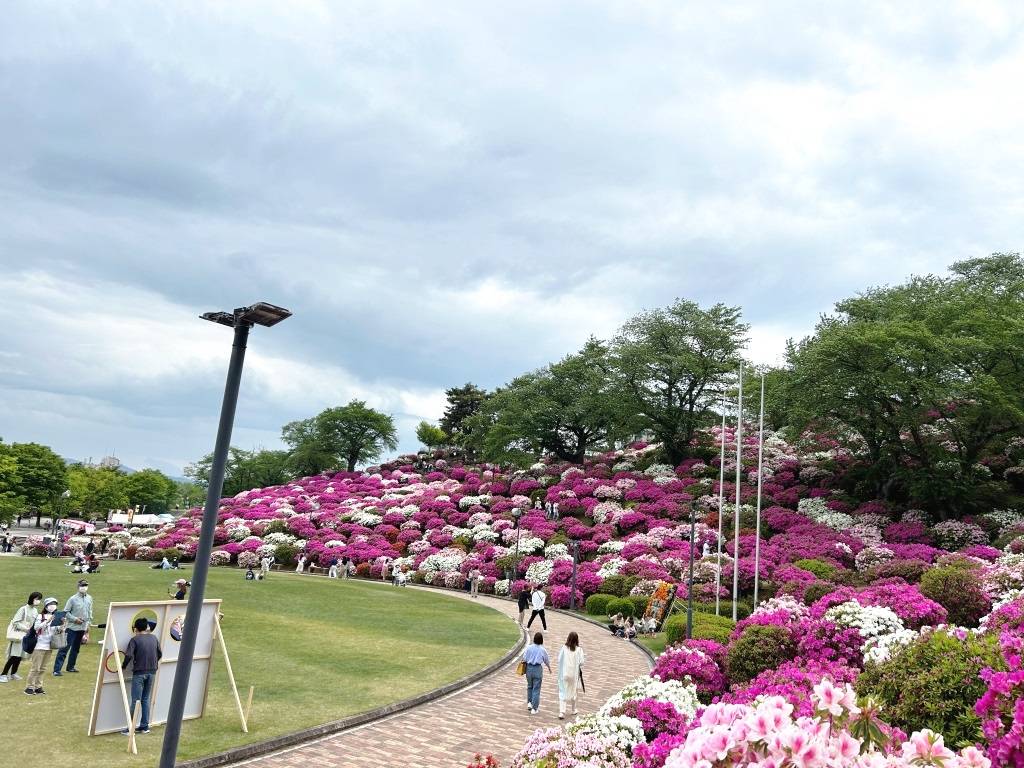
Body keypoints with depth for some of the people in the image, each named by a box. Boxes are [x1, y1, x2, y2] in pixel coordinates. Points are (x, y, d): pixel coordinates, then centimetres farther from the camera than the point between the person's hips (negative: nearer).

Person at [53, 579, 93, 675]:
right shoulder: (73, 599, -11)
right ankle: (56, 670, -6)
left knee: (76, 648, 15)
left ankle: (71, 666, 27)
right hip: (72, 627, -6)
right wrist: (74, 619, -16)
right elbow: (65, 612, -7)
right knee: (65, 648, -8)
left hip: (82, 628, 6)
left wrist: (88, 624, 12)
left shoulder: (89, 598, 5)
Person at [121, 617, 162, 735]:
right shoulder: (154, 638, 7)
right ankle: (144, 726, 18)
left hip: (139, 673, -5)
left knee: (136, 701, 0)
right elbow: (159, 654, 13)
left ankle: (131, 728, 3)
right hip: (152, 672, 5)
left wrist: (123, 666, -3)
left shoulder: (135, 640, -9)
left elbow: (128, 655, -20)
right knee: (146, 699, 15)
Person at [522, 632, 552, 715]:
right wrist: (549, 667, 25)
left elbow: (524, 659, -4)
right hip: (537, 669, -2)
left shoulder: (529, 647, -7)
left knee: (530, 687, 23)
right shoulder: (542, 650, -8)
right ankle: (534, 708, 7)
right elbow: (546, 660, 7)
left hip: (529, 668, 2)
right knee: (536, 689, 4)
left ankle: (529, 703, 21)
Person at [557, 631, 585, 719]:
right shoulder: (578, 649, -12)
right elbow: (581, 662, -12)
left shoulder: (564, 648, -10)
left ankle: (561, 712, -6)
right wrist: (579, 668, 9)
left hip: (564, 673, -1)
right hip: (574, 673, 1)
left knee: (563, 692, 4)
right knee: (573, 691, 20)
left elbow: (559, 660, -6)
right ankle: (574, 710, 36)